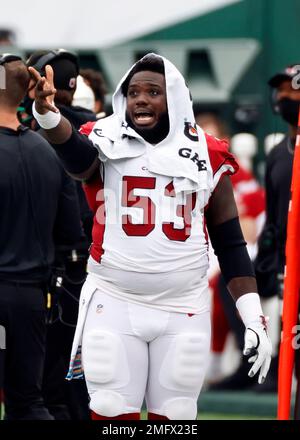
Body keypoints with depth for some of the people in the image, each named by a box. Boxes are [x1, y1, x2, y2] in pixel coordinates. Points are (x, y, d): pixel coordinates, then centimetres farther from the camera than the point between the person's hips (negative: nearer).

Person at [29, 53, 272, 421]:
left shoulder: (206, 156, 6)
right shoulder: (108, 143, 0)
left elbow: (230, 244, 9)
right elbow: (75, 154, -26)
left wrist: (253, 318, 2)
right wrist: (46, 113, -48)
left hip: (184, 311, 1)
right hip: (113, 305, -1)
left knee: (173, 417, 4)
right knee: (113, 417, -2)